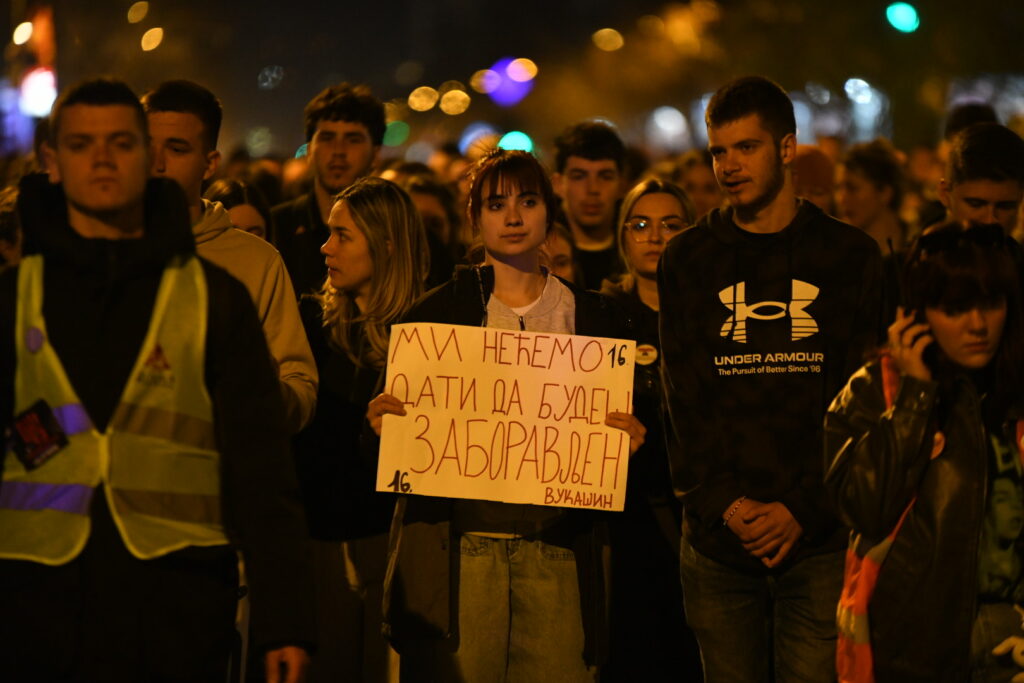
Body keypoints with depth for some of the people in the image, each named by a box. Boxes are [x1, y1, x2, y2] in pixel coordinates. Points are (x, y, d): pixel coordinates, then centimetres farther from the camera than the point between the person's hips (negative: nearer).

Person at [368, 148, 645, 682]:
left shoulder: (595, 317, 11)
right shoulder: (439, 311, 6)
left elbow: (623, 420, 14)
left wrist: (631, 438, -8)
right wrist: (380, 423, -15)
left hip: (558, 552, 1)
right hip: (457, 547, -1)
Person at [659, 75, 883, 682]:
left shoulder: (850, 256, 5)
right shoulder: (689, 260, 9)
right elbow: (683, 396, 2)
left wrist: (803, 508, -10)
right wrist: (723, 503, -11)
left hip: (819, 539, -1)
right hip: (717, 541, 1)